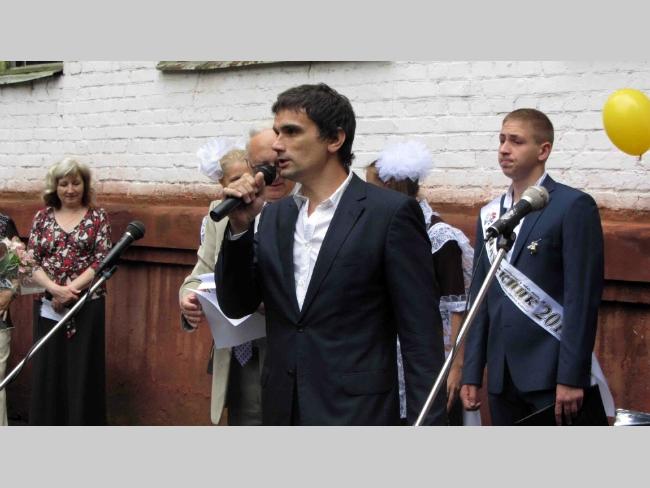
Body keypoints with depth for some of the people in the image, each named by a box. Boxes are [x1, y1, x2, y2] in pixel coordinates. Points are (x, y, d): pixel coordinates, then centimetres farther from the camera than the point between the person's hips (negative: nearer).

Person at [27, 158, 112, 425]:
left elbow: (103, 261, -5)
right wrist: (55, 289, -14)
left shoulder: (98, 217, 3)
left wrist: (69, 290, -15)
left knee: (82, 373, -1)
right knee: (47, 372, 3)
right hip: (48, 306, 2)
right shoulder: (43, 217, 9)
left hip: (87, 307, -2)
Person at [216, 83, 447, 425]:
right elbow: (236, 305, 8)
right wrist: (240, 227, -5)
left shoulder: (390, 213, -8)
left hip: (356, 412, -5)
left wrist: (426, 423, -14)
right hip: (282, 410, 5)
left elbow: (421, 334, -10)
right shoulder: (275, 216, 9)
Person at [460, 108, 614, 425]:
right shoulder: (490, 214, 14)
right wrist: (471, 374, 10)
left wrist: (571, 377, -16)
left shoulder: (573, 206, -5)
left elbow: (583, 298, -11)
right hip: (502, 377, 6)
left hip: (553, 375, -6)